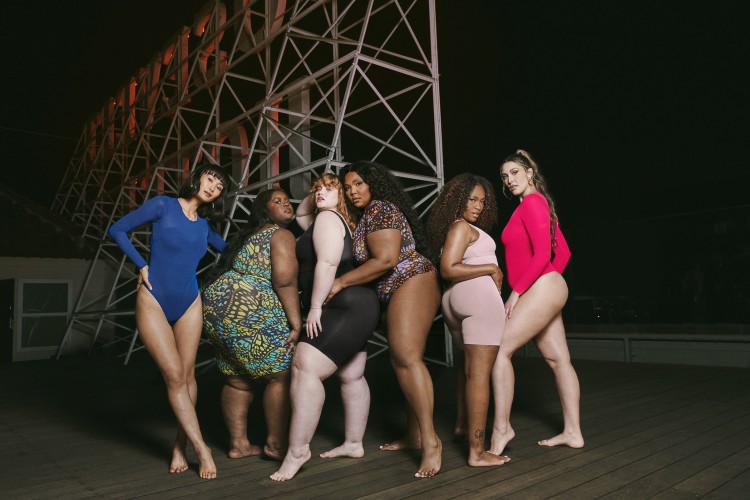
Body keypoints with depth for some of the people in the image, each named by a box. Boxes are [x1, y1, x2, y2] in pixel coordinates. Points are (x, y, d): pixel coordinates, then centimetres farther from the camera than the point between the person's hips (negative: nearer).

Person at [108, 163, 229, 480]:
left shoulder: (204, 225, 7)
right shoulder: (163, 206, -6)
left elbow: (226, 249, 20)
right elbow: (117, 230, -2)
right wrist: (142, 266, -7)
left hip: (189, 305, 5)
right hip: (154, 302, -4)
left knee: (187, 375, 4)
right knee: (174, 376, -6)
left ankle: (180, 448, 16)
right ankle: (201, 447, 2)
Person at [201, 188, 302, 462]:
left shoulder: (249, 235, 23)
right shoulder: (282, 235, -5)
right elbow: (285, 281, -19)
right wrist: (296, 324, -16)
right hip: (251, 314, -10)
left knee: (238, 380, 16)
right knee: (281, 376, 1)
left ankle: (238, 444, 24)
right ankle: (276, 444, 8)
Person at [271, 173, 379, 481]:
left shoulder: (327, 217, -8)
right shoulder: (332, 220, 22)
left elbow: (327, 262, -21)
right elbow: (300, 215, 39)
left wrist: (315, 306, -21)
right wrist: (311, 196, 21)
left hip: (344, 307, -11)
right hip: (352, 309, 11)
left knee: (304, 368, -18)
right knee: (351, 377, 14)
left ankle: (297, 451, -16)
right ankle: (353, 444, 25)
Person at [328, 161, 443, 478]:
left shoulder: (379, 209, -10)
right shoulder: (368, 214, 20)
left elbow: (386, 260, -20)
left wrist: (341, 282, -17)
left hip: (410, 284, -11)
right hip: (407, 289, 11)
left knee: (406, 358, -19)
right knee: (405, 360, 10)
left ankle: (429, 440, -19)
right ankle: (414, 435, 16)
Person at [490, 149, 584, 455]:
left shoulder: (532, 202, -10)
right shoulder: (540, 204, 18)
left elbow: (542, 255, -19)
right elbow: (563, 252, 21)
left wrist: (516, 291, -17)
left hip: (541, 290, -10)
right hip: (545, 292, 10)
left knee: (499, 349, -12)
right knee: (558, 360, 10)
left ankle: (501, 428, -7)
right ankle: (573, 432, 17)